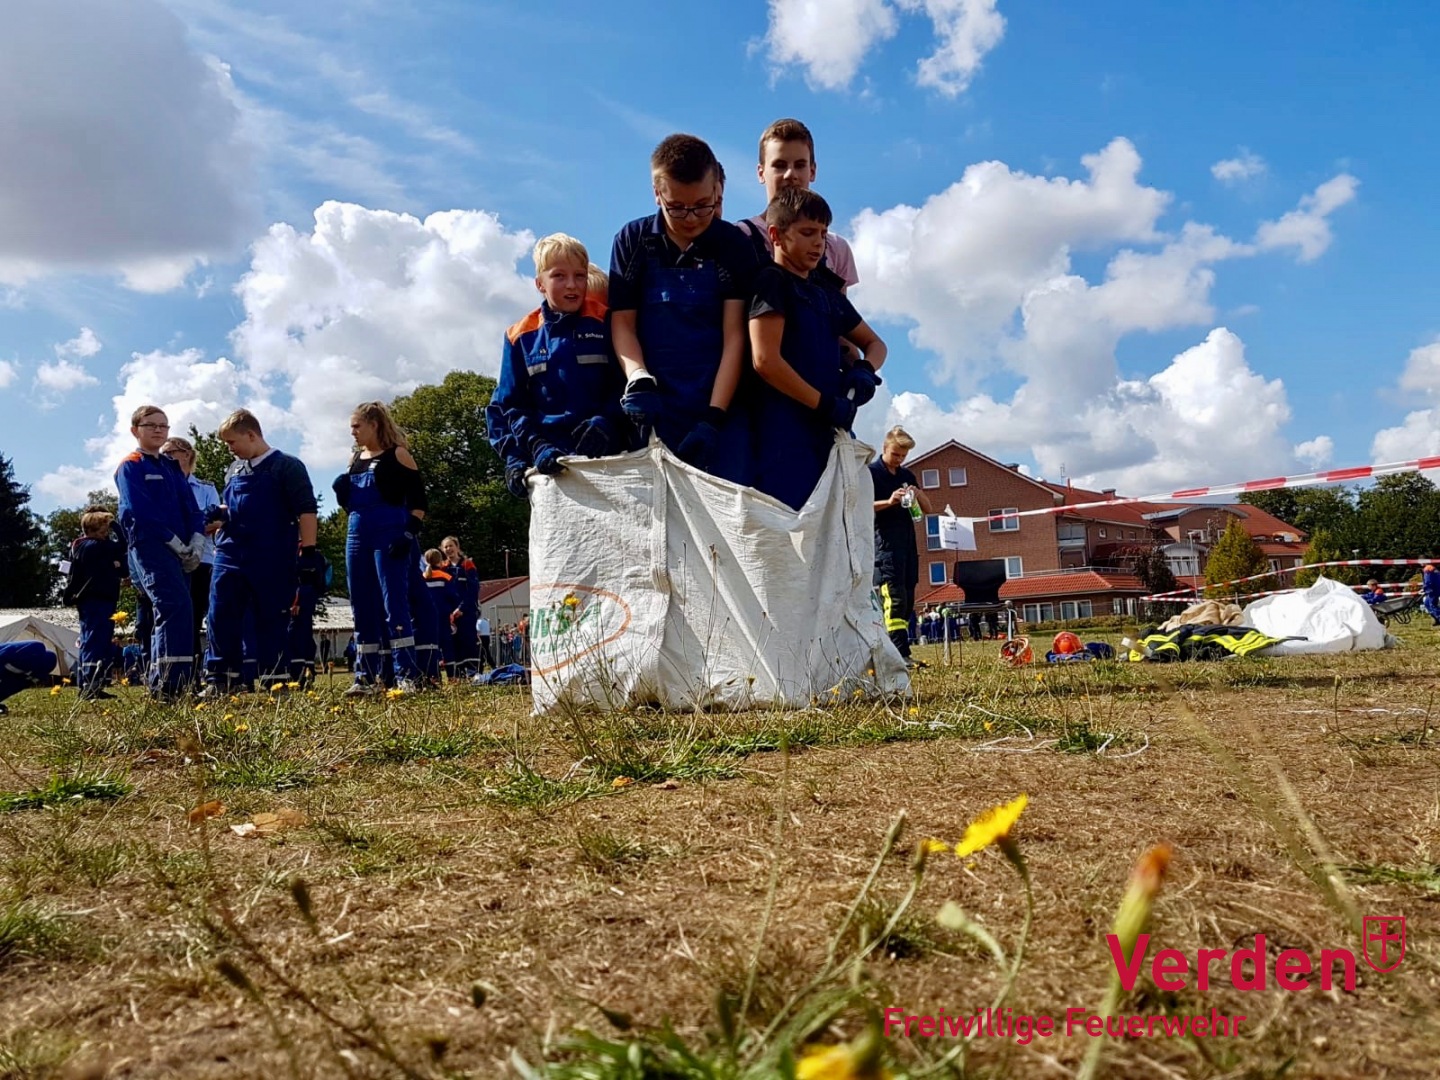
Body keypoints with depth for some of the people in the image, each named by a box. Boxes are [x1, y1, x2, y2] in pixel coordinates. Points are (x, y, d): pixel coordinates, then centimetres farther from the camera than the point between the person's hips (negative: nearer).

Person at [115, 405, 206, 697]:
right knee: (177, 608, -22)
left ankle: (159, 684, 12)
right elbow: (141, 512, -11)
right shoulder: (130, 467, 1)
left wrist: (196, 546, -2)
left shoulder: (172, 467, 21)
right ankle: (170, 685, -26)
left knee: (170, 612, 6)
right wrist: (179, 546, -13)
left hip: (179, 551, 7)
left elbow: (192, 509, 15)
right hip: (150, 547, -7)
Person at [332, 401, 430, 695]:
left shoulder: (397, 454, -3)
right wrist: (342, 491, 4)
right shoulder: (355, 458, 17)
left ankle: (407, 676, -9)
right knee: (362, 608, 8)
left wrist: (410, 533, -17)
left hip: (390, 535, -8)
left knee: (394, 604, -11)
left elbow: (418, 500, -7)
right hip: (357, 535, 8)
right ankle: (367, 677, 15)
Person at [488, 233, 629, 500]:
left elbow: (625, 385, -1)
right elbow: (508, 405, 8)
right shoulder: (522, 337, 8)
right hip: (549, 465, 2)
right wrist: (516, 457, -5)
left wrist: (605, 423, -18)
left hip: (606, 458, -1)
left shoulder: (605, 323, 3)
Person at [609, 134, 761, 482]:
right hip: (654, 411, 1)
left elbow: (734, 336, -2)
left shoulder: (735, 246, 3)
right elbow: (622, 322, 6)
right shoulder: (632, 241, 7)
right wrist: (638, 380, -13)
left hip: (722, 409, -1)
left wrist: (714, 418, -10)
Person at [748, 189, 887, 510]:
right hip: (785, 432, -8)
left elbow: (874, 343, 33)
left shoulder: (829, 295, 23)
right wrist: (825, 403, -10)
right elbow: (766, 361, -13)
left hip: (827, 434, 8)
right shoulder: (772, 282, 0)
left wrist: (865, 369, 8)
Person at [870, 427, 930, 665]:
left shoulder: (907, 475, 18)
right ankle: (900, 654, -20)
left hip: (908, 541, 7)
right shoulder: (871, 472, 0)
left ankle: (899, 651, 10)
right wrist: (888, 502, -23)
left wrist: (918, 494, -3)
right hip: (885, 542, -7)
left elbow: (927, 509, 19)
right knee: (894, 597, -15)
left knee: (907, 599, 5)